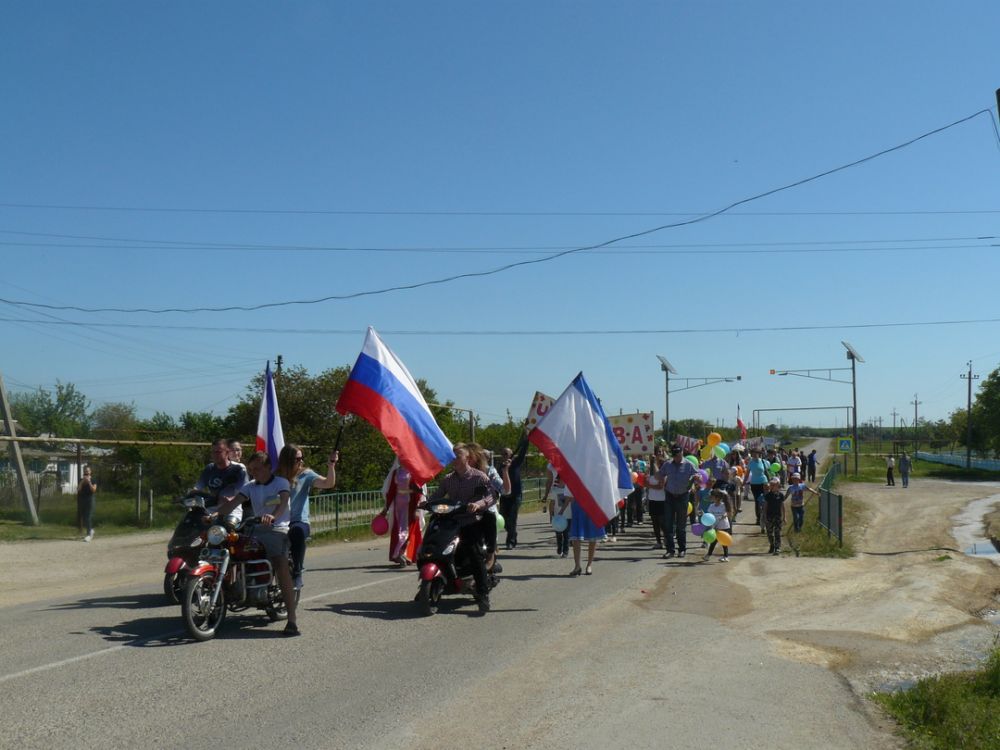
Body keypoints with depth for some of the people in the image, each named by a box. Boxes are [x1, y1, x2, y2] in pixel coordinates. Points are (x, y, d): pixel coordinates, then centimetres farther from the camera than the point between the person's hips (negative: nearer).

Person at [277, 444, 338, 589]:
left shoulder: (305, 475, 7)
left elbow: (329, 483, -5)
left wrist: (331, 465, -20)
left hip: (300, 521, 0)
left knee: (297, 531, -36)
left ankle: (297, 573, -22)